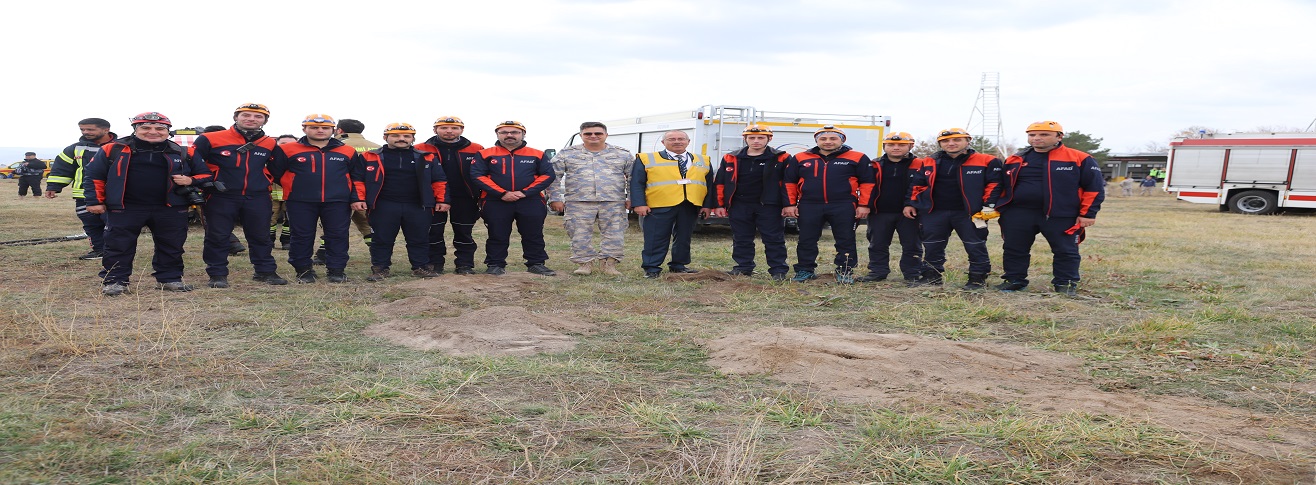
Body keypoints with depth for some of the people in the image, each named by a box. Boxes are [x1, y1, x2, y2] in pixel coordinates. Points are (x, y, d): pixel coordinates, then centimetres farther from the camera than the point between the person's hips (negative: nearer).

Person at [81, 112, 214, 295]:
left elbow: (204, 174, 11)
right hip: (125, 209, -2)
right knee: (119, 246, 2)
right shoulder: (113, 149, 1)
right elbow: (94, 176, 4)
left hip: (170, 209, 2)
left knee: (171, 246, 8)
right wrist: (94, 201, -1)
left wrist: (191, 180, -10)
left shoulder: (181, 153, 5)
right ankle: (114, 281, 12)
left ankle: (170, 278, 21)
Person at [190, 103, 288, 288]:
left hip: (258, 198, 2)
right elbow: (192, 161, 0)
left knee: (260, 236, 9)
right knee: (217, 237, 2)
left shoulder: (270, 145, 5)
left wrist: (266, 181, 13)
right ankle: (217, 275, 13)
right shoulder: (210, 140, -5)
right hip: (221, 198, -2)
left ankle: (266, 271, 21)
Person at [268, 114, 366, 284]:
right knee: (302, 237, 4)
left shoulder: (348, 152, 7)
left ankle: (337, 270, 11)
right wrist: (294, 187, 8)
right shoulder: (287, 150, 3)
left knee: (337, 236, 1)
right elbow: (275, 173, 7)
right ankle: (304, 270, 17)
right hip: (300, 203, 0)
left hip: (337, 203, 1)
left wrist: (356, 198, 1)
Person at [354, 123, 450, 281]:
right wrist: (360, 199, -5)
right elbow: (358, 179, 5)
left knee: (419, 239, 7)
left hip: (418, 206, 1)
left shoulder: (427, 158, 6)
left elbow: (439, 180, 8)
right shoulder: (370, 157, 3)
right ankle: (379, 269, 15)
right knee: (382, 239, 4)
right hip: (384, 206, -1)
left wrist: (442, 200, 1)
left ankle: (421, 267, 18)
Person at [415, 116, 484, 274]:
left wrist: (482, 197, -2)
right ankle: (434, 265, 16)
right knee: (433, 232, 4)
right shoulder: (421, 150, -1)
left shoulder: (476, 150, 1)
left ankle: (465, 265, 15)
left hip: (465, 199, 1)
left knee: (464, 232, 7)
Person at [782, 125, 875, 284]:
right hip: (809, 206, 2)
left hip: (843, 207, -1)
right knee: (806, 240, 6)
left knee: (845, 241, 4)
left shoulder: (858, 158, 2)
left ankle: (845, 271, 16)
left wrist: (863, 205, -5)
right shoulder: (800, 159, 7)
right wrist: (790, 204, 3)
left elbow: (867, 182, 2)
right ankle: (804, 270, 18)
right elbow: (789, 182, 10)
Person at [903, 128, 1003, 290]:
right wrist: (910, 203, 6)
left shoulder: (986, 161, -2)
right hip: (934, 212, 3)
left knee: (975, 246, 2)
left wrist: (989, 206, -11)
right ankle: (931, 276, 21)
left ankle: (978, 278, 12)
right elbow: (916, 185, 13)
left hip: (968, 213, -3)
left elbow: (993, 184, -3)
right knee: (932, 246, 9)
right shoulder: (929, 163, 8)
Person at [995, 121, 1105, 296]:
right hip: (1018, 214, 3)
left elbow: (1094, 187, -1)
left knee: (1065, 251, 5)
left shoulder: (1080, 159, -2)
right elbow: (1002, 186, 16)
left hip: (1061, 216, -3)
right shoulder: (1015, 160, 8)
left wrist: (1087, 213, -6)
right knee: (1013, 249, 7)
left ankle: (1066, 284, 18)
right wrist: (997, 208, 8)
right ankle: (1014, 280, 21)